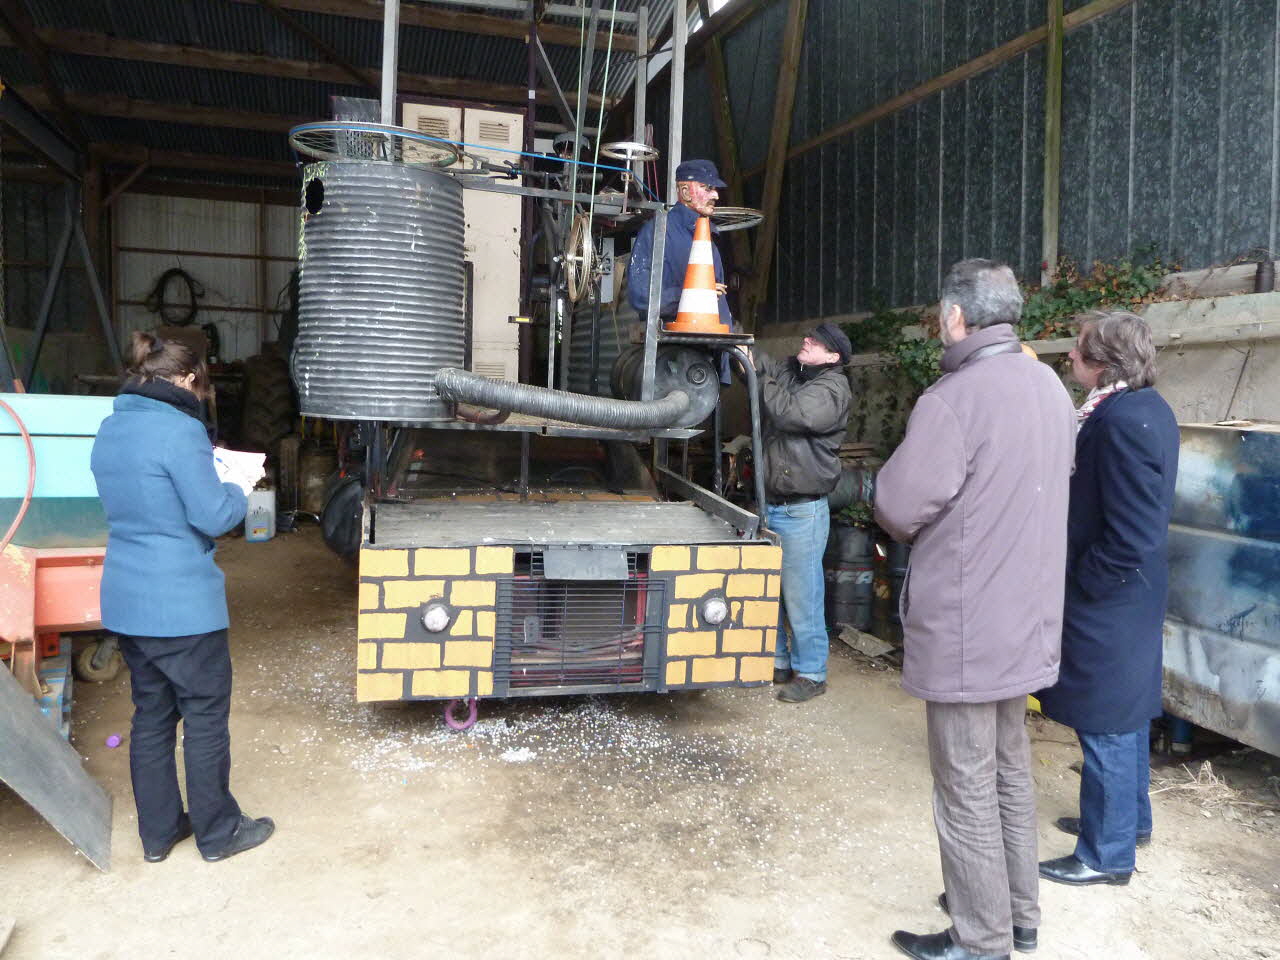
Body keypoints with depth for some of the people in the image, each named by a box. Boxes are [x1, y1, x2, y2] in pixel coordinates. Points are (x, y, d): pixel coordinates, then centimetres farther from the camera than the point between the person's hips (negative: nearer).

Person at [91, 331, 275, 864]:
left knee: (151, 716, 17)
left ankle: (158, 831, 29)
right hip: (183, 604, -8)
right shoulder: (179, 430, -18)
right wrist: (235, 489, 1)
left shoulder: (110, 429, 8)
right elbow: (213, 517, -18)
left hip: (125, 600, 8)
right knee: (205, 718, 7)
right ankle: (218, 832, 20)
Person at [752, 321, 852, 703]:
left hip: (802, 511, -8)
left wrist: (759, 375, -14)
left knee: (801, 595, -1)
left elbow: (789, 413, -22)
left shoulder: (832, 389, -10)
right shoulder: (789, 373, 12)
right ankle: (777, 662, 29)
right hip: (770, 505, 8)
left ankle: (811, 674, 13)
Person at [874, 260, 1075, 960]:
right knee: (1010, 773, 21)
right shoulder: (1049, 386, 7)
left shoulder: (953, 398, -21)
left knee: (967, 793, 5)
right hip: (1027, 621, 9)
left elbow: (897, 508, -19)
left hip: (964, 630, -8)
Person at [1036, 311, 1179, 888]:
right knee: (1125, 716, 23)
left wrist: (1081, 583, -15)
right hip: (1133, 597, 10)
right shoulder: (1147, 408, 6)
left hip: (1106, 602, -10)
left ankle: (1108, 854, 20)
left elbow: (1129, 538, -26)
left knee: (1106, 727, 4)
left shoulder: (1122, 421, -25)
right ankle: (1129, 818, 41)